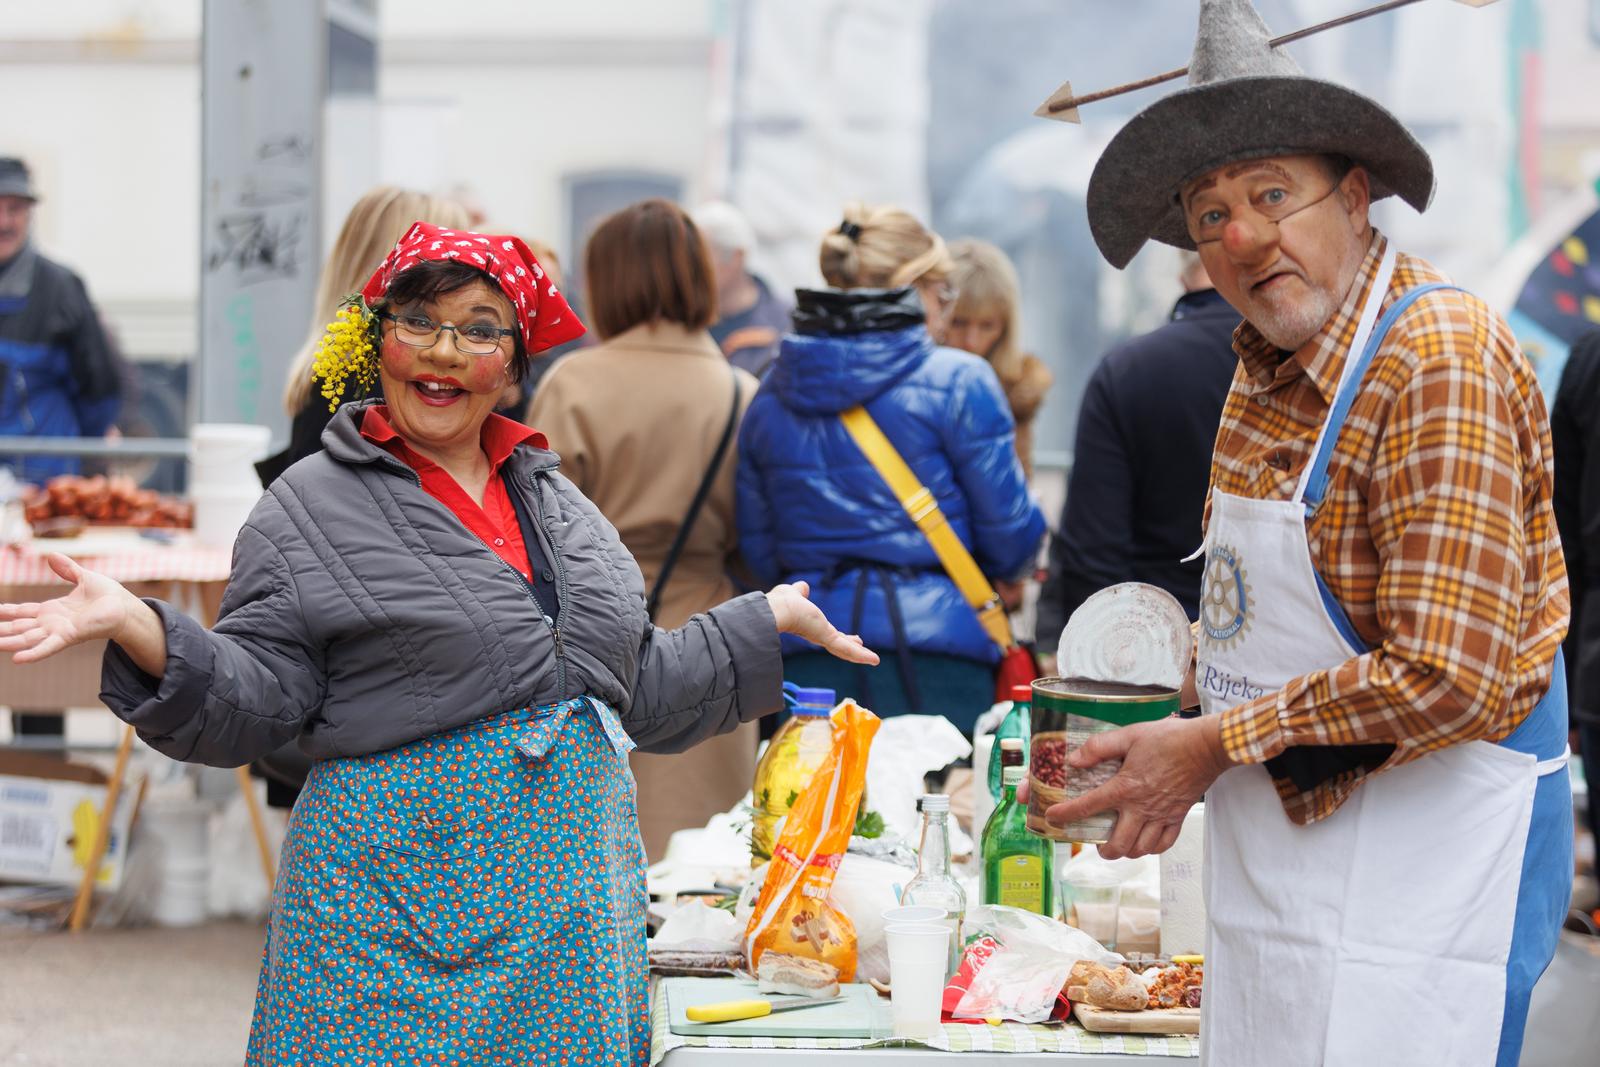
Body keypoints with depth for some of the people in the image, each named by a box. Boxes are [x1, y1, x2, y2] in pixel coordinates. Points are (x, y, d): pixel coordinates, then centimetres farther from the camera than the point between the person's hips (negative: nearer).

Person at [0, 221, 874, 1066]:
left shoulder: (557, 503, 16)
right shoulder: (311, 507, 0)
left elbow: (639, 689, 21)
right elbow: (252, 705, -7)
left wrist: (772, 620, 21)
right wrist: (136, 629, -23)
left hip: (570, 897, 5)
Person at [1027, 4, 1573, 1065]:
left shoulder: (1441, 362, -18)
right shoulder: (1270, 364, 10)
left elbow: (1448, 679, -24)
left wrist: (1216, 747, -16)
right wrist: (1175, 746, 5)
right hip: (1279, 848, 9)